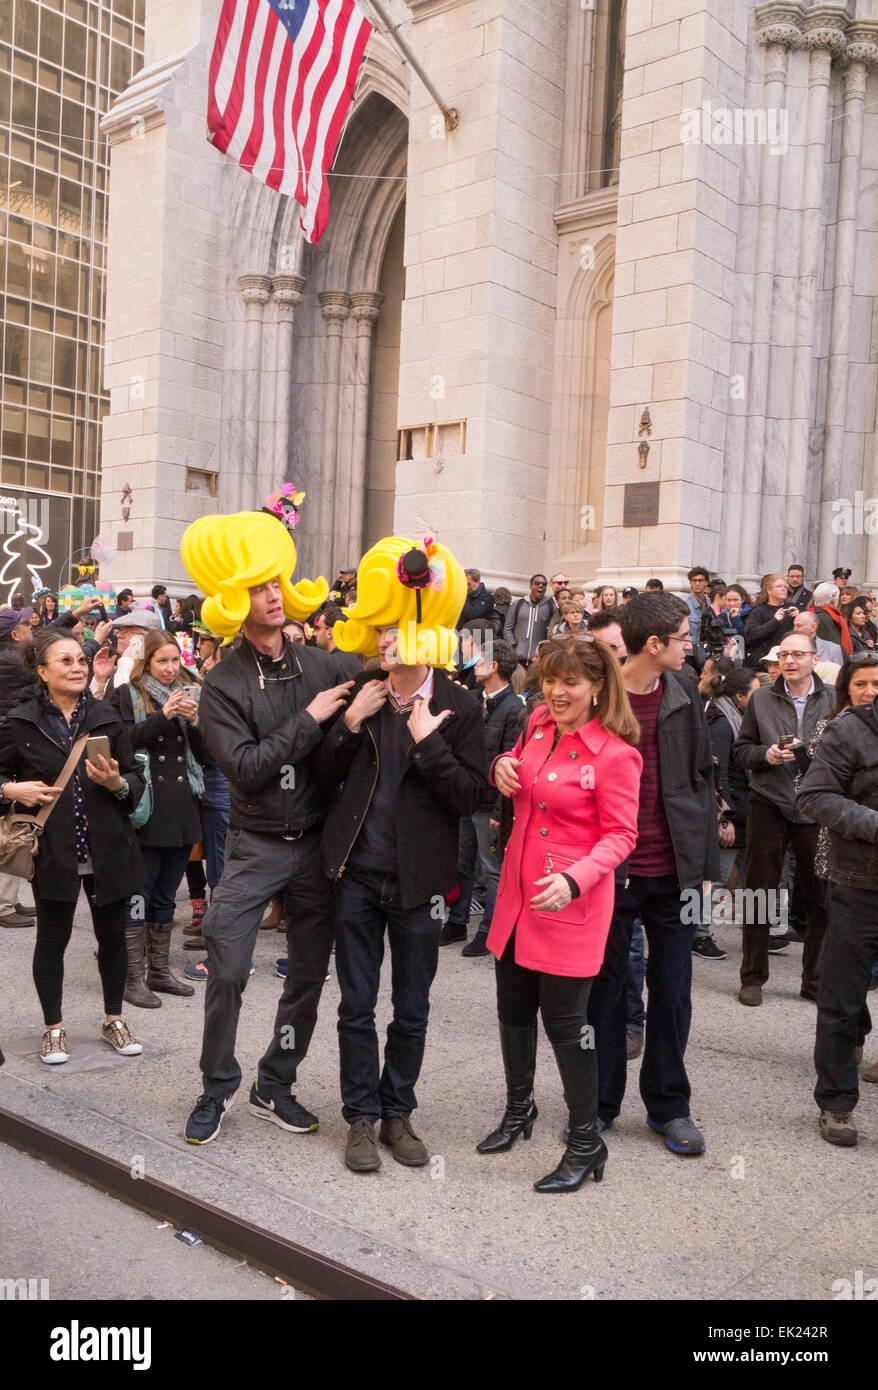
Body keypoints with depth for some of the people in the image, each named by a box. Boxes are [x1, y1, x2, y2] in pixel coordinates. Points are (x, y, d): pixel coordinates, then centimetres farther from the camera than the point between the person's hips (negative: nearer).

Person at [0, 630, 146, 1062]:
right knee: (52, 938, 8)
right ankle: (54, 1028, 26)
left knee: (112, 935, 11)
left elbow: (136, 779, 8)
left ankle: (114, 1019, 30)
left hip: (107, 848, 2)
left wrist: (118, 783, -14)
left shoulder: (107, 718, 5)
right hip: (51, 849, -2)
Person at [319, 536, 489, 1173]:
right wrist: (350, 723, -13)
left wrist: (427, 741, -20)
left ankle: (398, 1113, 32)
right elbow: (326, 778, 3)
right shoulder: (362, 692, 0)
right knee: (357, 1007, 10)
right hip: (358, 874, 2)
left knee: (412, 1011, 13)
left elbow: (472, 796, -11)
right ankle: (363, 1118, 26)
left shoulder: (460, 707, -6)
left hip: (419, 881, -1)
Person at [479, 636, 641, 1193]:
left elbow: (621, 835, -14)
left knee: (565, 1020, -1)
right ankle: (519, 1109, 40)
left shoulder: (615, 754, -16)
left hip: (571, 899, -7)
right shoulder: (539, 723, 4)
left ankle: (586, 1142, 18)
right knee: (514, 1008, 18)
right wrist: (504, 765, -1)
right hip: (518, 890, 7)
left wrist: (574, 879, -28)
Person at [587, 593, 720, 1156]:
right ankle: (601, 1103, 26)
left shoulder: (684, 693, 4)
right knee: (607, 986, 10)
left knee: (673, 988, 11)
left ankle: (669, 1105, 28)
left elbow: (701, 778, 8)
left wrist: (705, 861, 6)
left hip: (675, 869, 4)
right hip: (612, 871, -3)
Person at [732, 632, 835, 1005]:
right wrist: (766, 754, -11)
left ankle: (815, 980, 19)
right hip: (769, 804, 0)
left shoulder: (833, 701, 5)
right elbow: (740, 750, 9)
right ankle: (753, 978, 18)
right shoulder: (761, 699, 6)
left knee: (821, 897, 4)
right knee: (759, 894, 6)